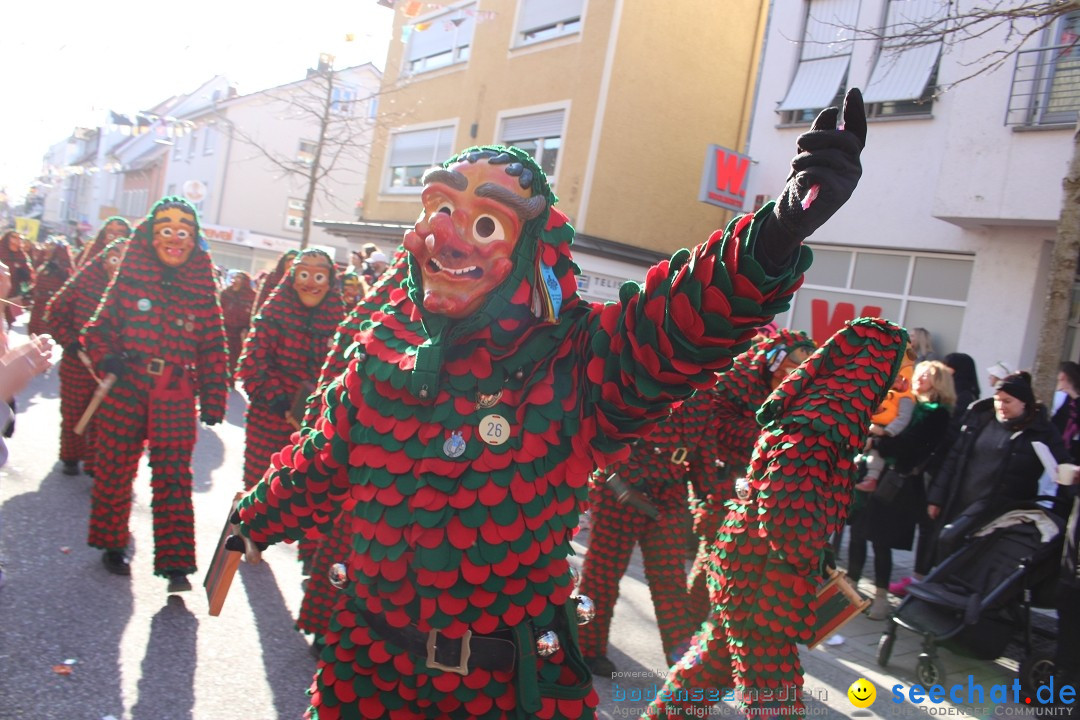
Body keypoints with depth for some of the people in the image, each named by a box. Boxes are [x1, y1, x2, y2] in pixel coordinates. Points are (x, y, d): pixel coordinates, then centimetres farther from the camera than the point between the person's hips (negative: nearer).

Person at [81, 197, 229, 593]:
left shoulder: (202, 288, 3)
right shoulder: (130, 276, 2)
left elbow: (213, 347, 4)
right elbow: (99, 327, 6)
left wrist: (213, 398, 0)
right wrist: (108, 359, -13)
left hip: (176, 399, 0)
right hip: (125, 391, 1)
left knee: (173, 478, -1)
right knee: (115, 469, 11)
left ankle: (175, 561, 5)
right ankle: (111, 542, 31)